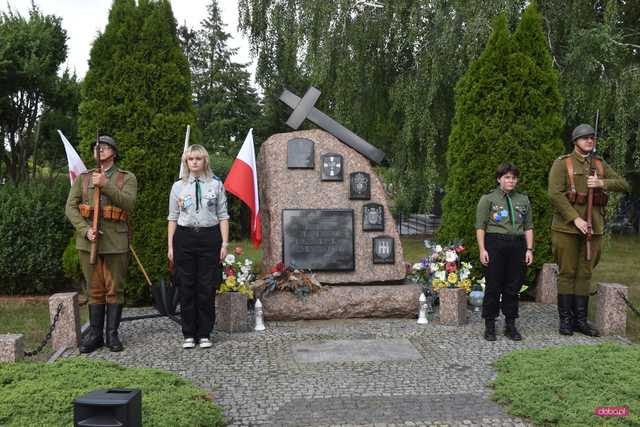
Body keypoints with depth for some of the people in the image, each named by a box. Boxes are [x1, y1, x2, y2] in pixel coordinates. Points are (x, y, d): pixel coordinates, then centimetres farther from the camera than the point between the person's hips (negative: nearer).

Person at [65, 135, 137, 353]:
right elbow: (71, 207, 4)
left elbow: (128, 203, -13)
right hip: (88, 241, 2)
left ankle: (112, 335, 11)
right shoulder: (83, 178, 12)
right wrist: (85, 229, -10)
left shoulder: (127, 178, 5)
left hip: (115, 242, -2)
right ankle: (95, 335, 14)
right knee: (95, 290, 7)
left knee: (114, 289, 3)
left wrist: (105, 185, -22)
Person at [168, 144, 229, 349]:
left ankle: (205, 334, 12)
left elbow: (222, 216, 5)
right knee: (186, 287, 4)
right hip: (184, 237, 1)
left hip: (209, 237, -1)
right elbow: (173, 217, 9)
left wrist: (224, 243, -2)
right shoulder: (178, 186, 7)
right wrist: (170, 246, 3)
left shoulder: (216, 184, 4)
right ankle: (189, 334, 14)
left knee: (207, 287, 1)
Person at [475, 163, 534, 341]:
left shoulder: (523, 200, 16)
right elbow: (480, 226, -1)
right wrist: (482, 249, -9)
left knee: (514, 286, 5)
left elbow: (528, 226, 14)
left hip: (517, 244, 4)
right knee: (493, 286, -2)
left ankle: (510, 325, 15)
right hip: (495, 243, -3)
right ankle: (489, 326, 7)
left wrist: (529, 249, 5)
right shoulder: (488, 199, 4)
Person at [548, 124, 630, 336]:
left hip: (593, 227, 5)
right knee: (567, 273, 1)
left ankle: (580, 320, 14)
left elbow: (623, 185, 4)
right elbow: (555, 194, -14)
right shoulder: (562, 163, -3)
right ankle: (565, 320, 8)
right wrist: (576, 219, -19)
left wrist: (601, 183, -15)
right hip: (567, 226, -4)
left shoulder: (600, 164, 12)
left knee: (585, 273, 8)